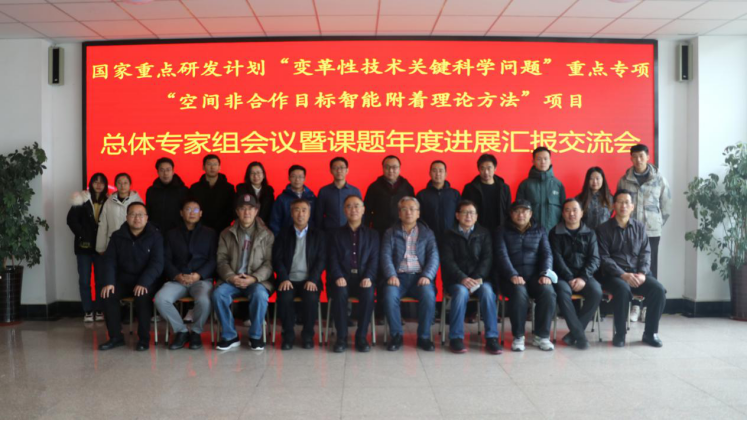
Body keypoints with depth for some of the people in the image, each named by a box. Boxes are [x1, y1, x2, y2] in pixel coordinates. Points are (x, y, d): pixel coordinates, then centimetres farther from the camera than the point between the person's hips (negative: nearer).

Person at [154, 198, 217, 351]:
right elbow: (166, 260, 8)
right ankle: (181, 331, -5)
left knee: (204, 300, -35)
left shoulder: (210, 233, 13)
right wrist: (177, 275, -12)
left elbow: (213, 260, 3)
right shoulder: (172, 234, 18)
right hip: (177, 279, 2)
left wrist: (198, 275, -14)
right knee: (160, 299, -27)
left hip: (202, 278, -2)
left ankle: (196, 332, -5)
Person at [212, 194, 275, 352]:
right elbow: (222, 259, 7)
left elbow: (269, 262, 0)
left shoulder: (266, 234, 8)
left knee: (260, 295, -35)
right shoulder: (227, 234, 14)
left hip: (257, 280, -2)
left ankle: (255, 336, -13)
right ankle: (230, 336, -11)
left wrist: (253, 278, -15)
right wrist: (231, 277, -11)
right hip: (232, 280, 2)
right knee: (218, 294, -28)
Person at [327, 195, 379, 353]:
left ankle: (361, 337, -19)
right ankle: (341, 337, -20)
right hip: (342, 278, 0)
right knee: (340, 293, -33)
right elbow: (333, 259, 3)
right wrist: (338, 277, -16)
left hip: (363, 279, 0)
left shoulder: (372, 234, 17)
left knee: (369, 293, -33)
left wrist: (368, 277, -15)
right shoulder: (336, 234, 16)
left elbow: (374, 259, 5)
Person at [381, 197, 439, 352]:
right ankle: (396, 335, -11)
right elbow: (386, 256, 2)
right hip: (399, 276, 0)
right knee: (390, 295, -31)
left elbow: (434, 257, 3)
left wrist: (427, 276, -16)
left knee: (429, 295, -31)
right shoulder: (391, 233, 13)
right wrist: (391, 275, -16)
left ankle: (424, 336, -12)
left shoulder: (427, 233, 14)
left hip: (420, 276, 0)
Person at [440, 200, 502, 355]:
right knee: (461, 292, -33)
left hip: (480, 277, 1)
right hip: (456, 279, -1)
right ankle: (456, 338, -25)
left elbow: (487, 258, 3)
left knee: (487, 291, -30)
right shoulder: (450, 235, 9)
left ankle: (491, 338, -25)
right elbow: (447, 261, -2)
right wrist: (462, 278, -19)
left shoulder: (483, 233, 13)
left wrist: (478, 278, -15)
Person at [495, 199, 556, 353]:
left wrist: (545, 274, -13)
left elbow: (547, 254, 7)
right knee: (519, 293, -34)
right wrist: (513, 275, -21)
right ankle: (518, 337, -19)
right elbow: (502, 255, -4)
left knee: (548, 292, -29)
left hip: (534, 274, 2)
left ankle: (542, 336, -15)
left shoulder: (540, 231, 19)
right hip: (511, 276, -2)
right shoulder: (503, 232, 11)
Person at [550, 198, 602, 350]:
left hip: (584, 275, 2)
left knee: (596, 292, -28)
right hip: (563, 275, -2)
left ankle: (573, 333, -18)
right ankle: (580, 335, -27)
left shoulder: (589, 233, 12)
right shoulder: (556, 233, 5)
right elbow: (557, 259, -4)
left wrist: (583, 278, -14)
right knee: (563, 292, -34)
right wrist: (570, 278, -16)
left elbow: (594, 259, 2)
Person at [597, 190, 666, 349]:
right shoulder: (604, 229, 2)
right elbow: (604, 257, -5)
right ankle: (620, 333, -16)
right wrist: (623, 274, -19)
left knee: (659, 290, -24)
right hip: (614, 274, -3)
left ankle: (651, 333, -5)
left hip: (638, 273, 4)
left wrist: (642, 273, -11)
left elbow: (645, 253, 8)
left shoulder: (640, 227, 13)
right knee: (623, 290, -35)